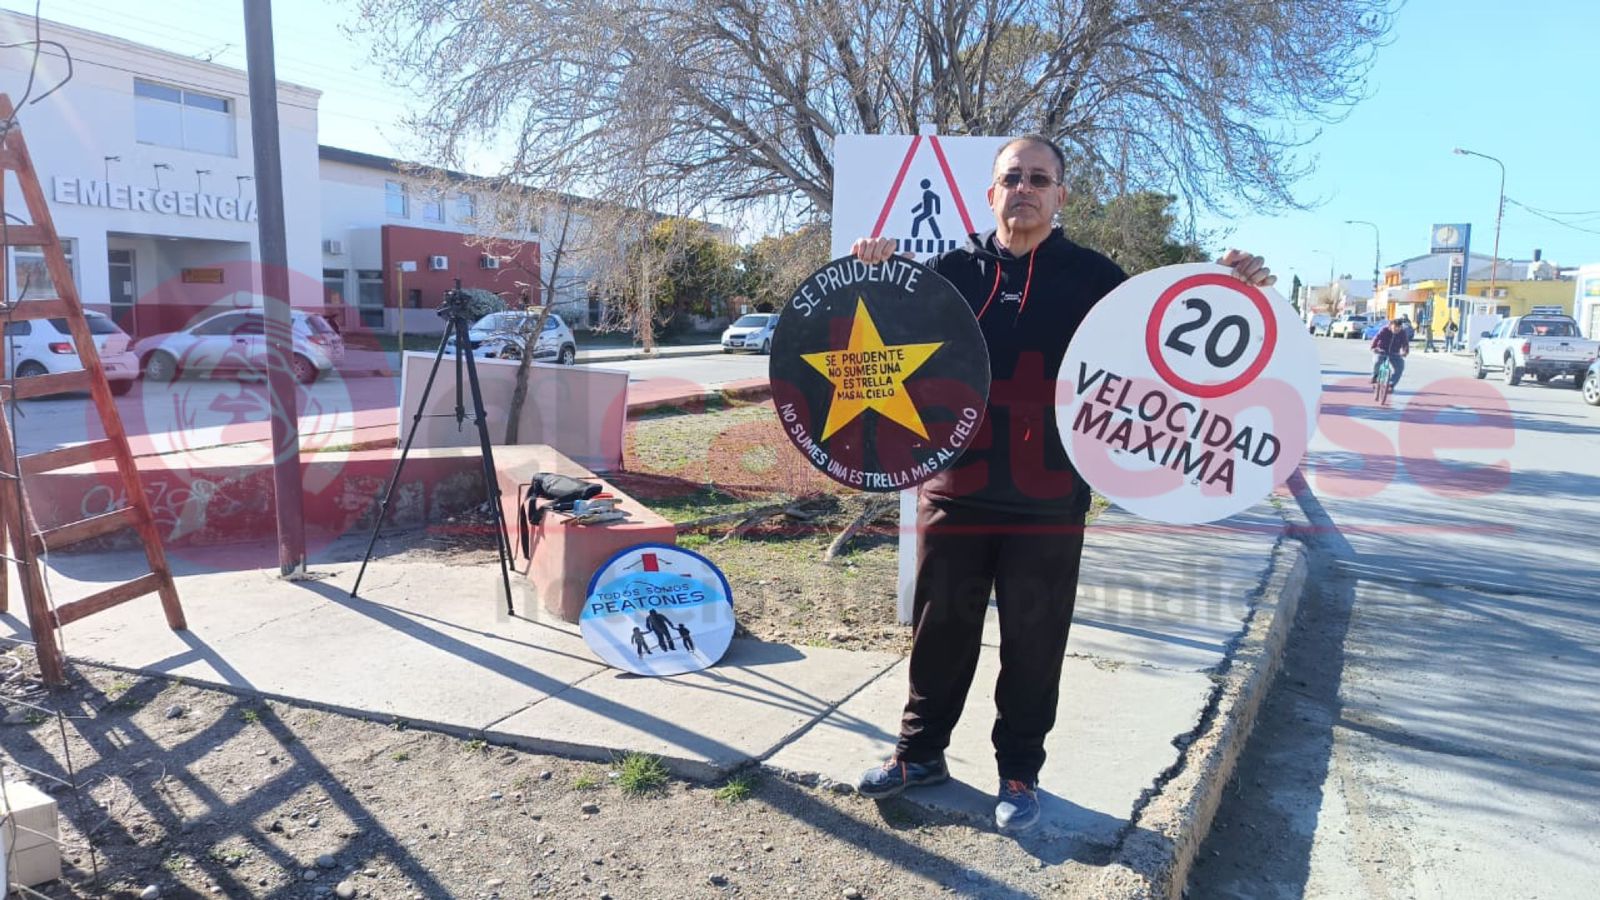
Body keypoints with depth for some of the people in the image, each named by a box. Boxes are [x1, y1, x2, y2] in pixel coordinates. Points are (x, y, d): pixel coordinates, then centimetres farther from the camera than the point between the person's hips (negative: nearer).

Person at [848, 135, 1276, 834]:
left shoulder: (1092, 277, 4)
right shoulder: (953, 270, 7)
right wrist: (875, 274, -7)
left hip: (1049, 501, -1)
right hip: (954, 490, 1)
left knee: (1034, 644, 9)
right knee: (940, 631, 13)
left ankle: (1019, 772, 27)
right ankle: (921, 750, 31)